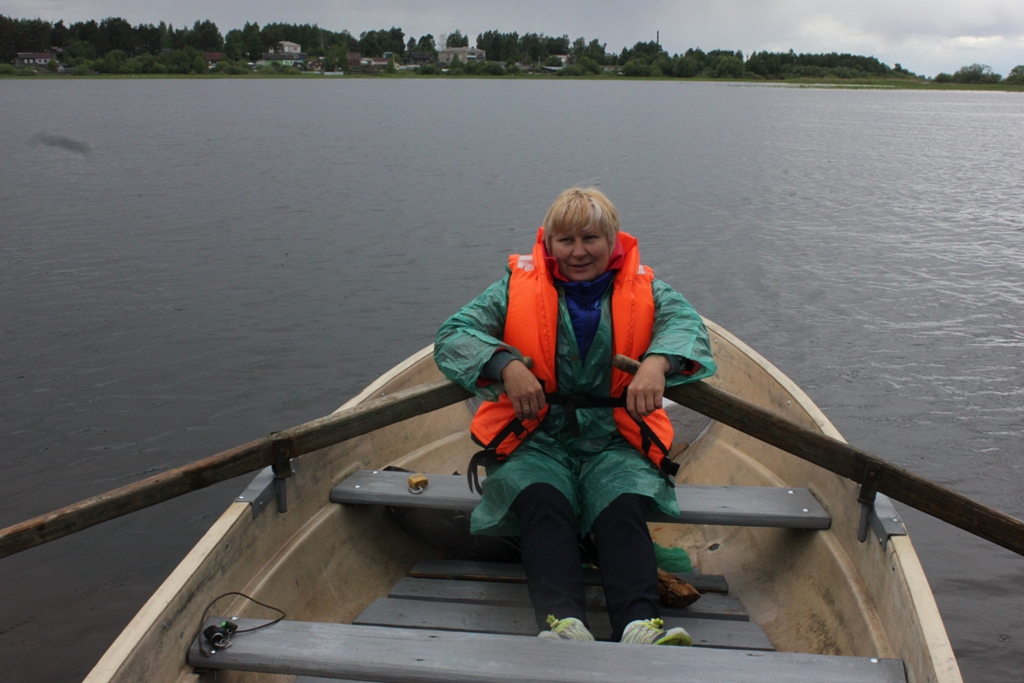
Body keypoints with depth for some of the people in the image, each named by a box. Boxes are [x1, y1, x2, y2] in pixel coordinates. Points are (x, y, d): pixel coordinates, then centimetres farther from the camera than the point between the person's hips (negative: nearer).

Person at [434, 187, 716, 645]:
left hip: (615, 440, 1)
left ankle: (639, 625, -45)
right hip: (535, 438, -1)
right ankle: (562, 622, -47)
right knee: (543, 502, -32)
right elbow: (452, 336, -2)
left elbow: (686, 322, -8)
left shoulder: (644, 290, 11)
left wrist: (657, 363, -32)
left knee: (624, 507, -30)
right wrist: (507, 367, -23)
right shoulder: (519, 286, 7)